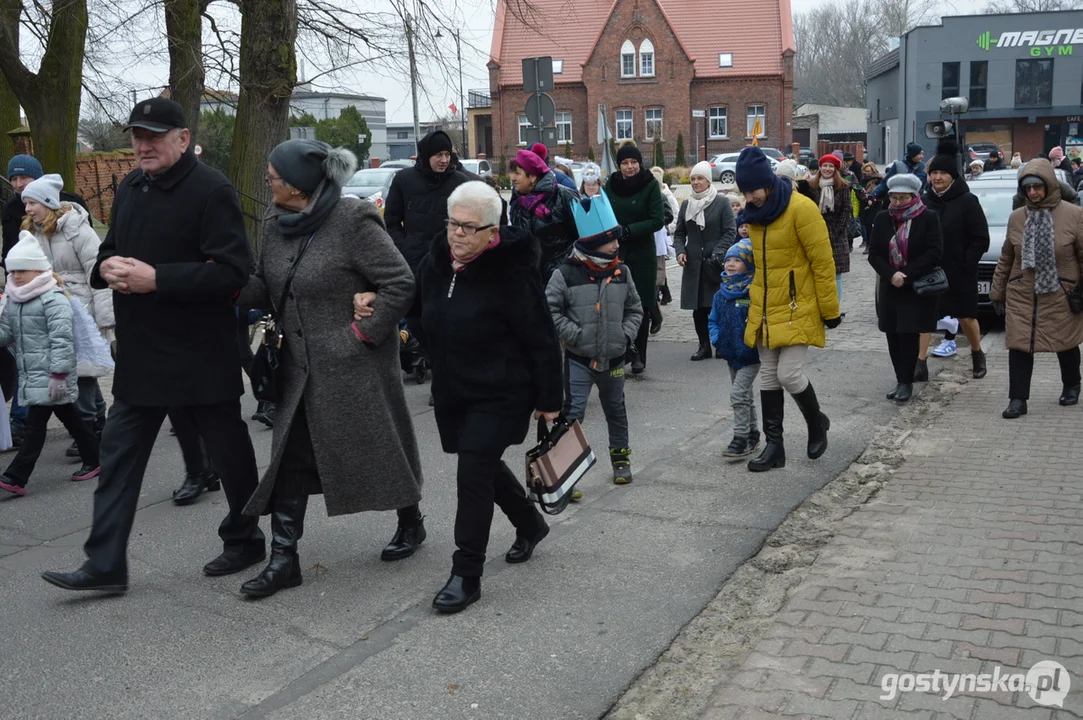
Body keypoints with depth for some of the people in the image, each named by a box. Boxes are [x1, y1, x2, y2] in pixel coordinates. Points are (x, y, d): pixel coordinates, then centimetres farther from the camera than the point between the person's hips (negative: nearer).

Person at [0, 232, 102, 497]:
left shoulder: (53, 298, -16)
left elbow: (62, 339, -21)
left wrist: (58, 373, -24)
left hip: (50, 375, -9)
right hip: (30, 374, 9)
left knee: (35, 424, -7)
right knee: (69, 418, 16)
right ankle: (94, 459, 27)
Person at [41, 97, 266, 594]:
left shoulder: (211, 190, -13)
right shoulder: (129, 189, 12)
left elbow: (232, 271, -21)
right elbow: (106, 255, 20)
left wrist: (156, 278, -25)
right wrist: (107, 266, -5)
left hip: (201, 355, -7)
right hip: (139, 353, 7)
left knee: (227, 450, 9)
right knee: (118, 455, 7)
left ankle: (245, 540, 29)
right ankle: (105, 565, 15)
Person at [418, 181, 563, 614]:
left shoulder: (510, 273, -20)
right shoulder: (435, 265, 1)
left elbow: (542, 341, -16)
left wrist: (549, 399, -12)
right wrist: (441, 379, 19)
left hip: (501, 395, -8)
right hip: (453, 392, 8)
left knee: (473, 473, -10)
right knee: (485, 466, 20)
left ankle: (466, 575, 1)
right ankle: (530, 525, 45)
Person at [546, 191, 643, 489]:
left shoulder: (621, 272, 1)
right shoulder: (566, 274, -13)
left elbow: (634, 309, 12)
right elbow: (550, 310, -11)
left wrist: (627, 334, -3)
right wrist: (575, 334, -16)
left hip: (613, 358, 4)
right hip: (578, 359, -4)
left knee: (615, 409, 19)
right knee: (573, 412, -7)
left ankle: (621, 458, 38)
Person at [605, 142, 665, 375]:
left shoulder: (650, 185, -4)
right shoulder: (611, 184, 5)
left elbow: (658, 221, -9)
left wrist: (628, 230, -18)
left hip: (642, 255, -2)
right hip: (615, 253, 2)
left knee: (640, 306, 1)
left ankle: (638, 356, 12)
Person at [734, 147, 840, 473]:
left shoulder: (801, 209, -16)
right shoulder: (755, 212, 6)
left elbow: (823, 263, -13)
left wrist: (830, 310, -10)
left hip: (797, 309, -7)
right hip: (764, 309, 7)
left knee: (789, 374, -10)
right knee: (768, 376, 8)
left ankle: (817, 422, 20)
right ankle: (774, 445, 17)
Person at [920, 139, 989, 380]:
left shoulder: (967, 201, -9)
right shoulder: (925, 201, 3)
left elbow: (981, 240, -9)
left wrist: (965, 265, -15)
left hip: (959, 273, -3)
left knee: (966, 317, 10)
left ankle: (977, 355, 33)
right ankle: (920, 364, 0)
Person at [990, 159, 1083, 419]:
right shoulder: (1016, 217, 4)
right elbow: (1006, 259, 11)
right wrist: (997, 291, 12)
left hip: (1060, 296, -2)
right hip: (1021, 295, 2)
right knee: (1018, 346, -2)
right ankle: (1018, 399, 3)